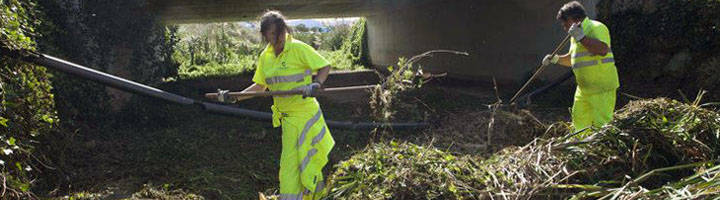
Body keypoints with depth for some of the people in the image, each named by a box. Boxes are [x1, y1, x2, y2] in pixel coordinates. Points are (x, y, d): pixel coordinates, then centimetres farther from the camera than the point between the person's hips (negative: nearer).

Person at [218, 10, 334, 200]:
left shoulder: (299, 49, -11)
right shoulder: (265, 56, 8)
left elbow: (325, 66, -8)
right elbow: (260, 86, 17)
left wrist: (316, 84, -26)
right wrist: (236, 97, 10)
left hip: (305, 112, -5)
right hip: (287, 117, 5)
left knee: (309, 158, 2)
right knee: (290, 161, 7)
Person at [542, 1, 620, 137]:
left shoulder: (596, 28, -12)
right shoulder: (576, 34, 18)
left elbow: (603, 50, -30)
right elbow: (572, 59, 28)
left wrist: (581, 38, -30)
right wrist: (556, 59, 13)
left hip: (602, 87, -10)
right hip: (584, 88, 10)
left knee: (602, 123, -10)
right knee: (579, 121, 14)